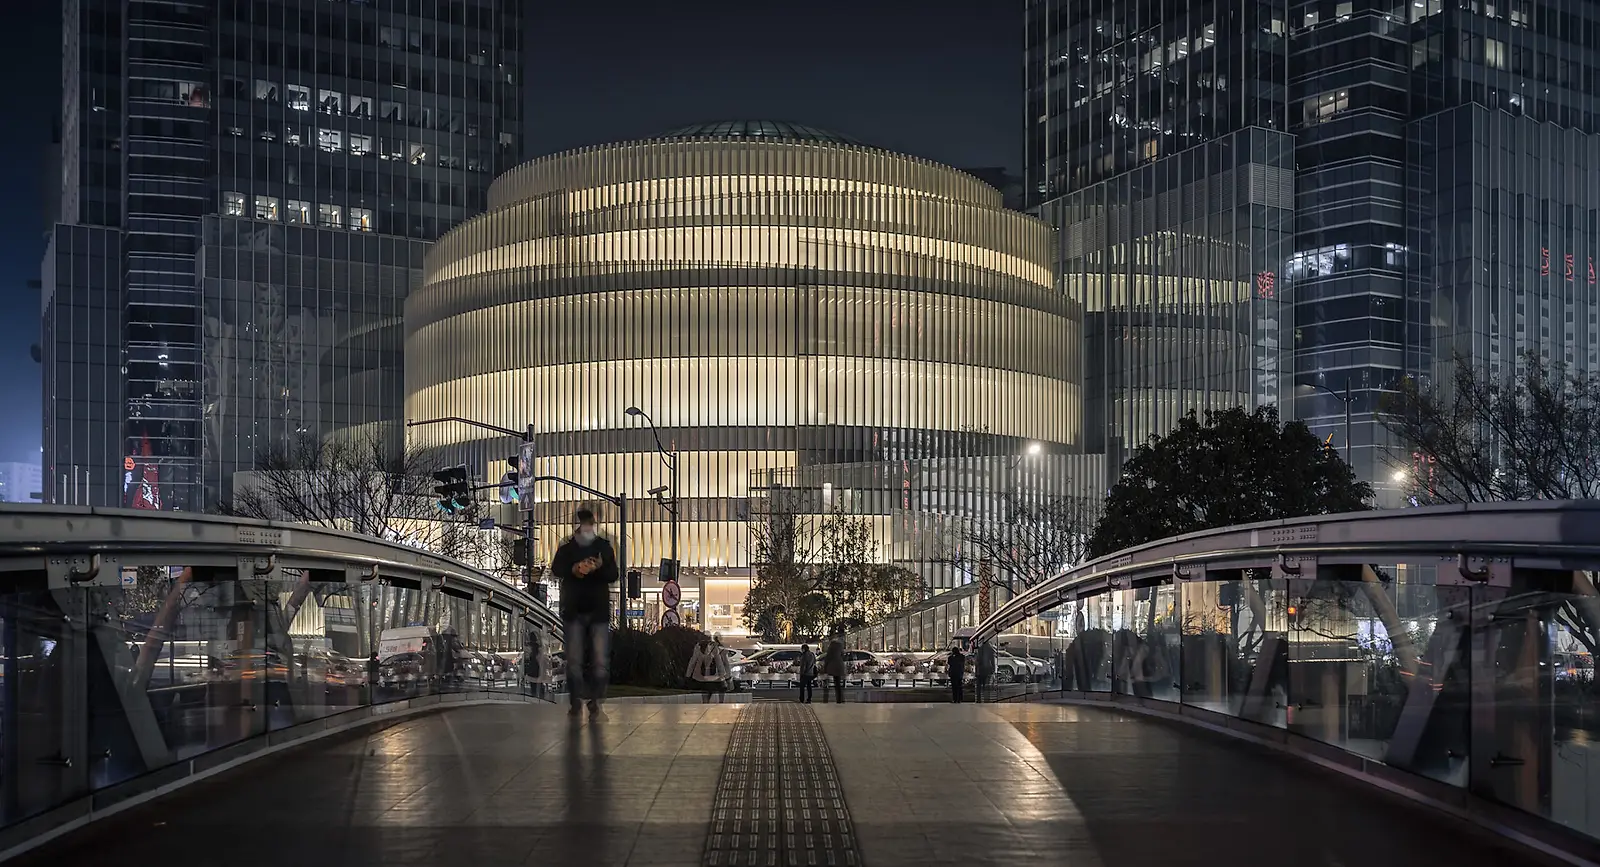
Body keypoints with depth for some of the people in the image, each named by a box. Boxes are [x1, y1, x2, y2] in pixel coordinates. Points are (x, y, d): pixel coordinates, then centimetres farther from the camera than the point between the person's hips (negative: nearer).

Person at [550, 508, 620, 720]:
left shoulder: (604, 547, 6)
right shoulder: (566, 548, 5)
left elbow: (614, 575, 0)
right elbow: (556, 569, -10)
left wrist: (600, 567, -21)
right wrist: (573, 569, -30)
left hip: (599, 611, 0)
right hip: (574, 611, 0)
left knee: (600, 661, -5)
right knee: (574, 660, 3)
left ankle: (596, 703, 0)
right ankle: (576, 701, 11)